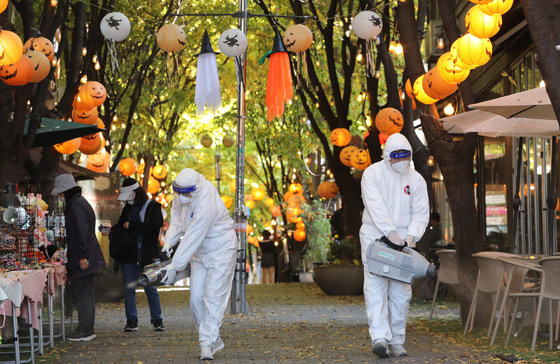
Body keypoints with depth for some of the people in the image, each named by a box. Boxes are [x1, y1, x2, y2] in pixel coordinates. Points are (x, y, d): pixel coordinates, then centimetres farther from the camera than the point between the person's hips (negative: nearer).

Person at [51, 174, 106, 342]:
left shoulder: (76, 206, -15)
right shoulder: (81, 202, 16)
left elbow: (82, 231, -21)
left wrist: (83, 256, -23)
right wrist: (65, 241, 32)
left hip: (80, 258, -10)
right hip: (86, 257, 10)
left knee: (81, 293, -5)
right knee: (86, 293, 14)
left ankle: (85, 331, -1)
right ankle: (88, 328, 20)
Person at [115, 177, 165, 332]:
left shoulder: (153, 206, -2)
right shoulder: (128, 207, 16)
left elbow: (155, 226, -15)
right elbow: (121, 224, 28)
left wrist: (132, 225, -15)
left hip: (147, 254, -5)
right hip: (129, 254, 5)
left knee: (150, 288, -1)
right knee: (129, 288, 3)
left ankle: (157, 320, 7)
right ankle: (131, 321, 9)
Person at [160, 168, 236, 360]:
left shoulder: (207, 205, -34)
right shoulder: (181, 196, -9)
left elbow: (192, 239, -32)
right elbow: (177, 219, 5)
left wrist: (174, 267, -29)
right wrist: (167, 246, -6)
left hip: (221, 252, -8)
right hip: (199, 253, 8)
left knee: (212, 298, -12)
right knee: (196, 298, 3)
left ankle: (207, 343, -10)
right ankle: (215, 340, 14)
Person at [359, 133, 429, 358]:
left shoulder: (416, 179, 6)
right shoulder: (372, 174, -4)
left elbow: (421, 212, 2)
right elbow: (376, 205, -16)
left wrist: (411, 235, -16)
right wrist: (391, 232, -27)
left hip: (403, 241, 3)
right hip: (375, 238, -3)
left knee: (401, 293, 3)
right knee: (376, 288, -13)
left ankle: (397, 342, 11)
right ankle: (380, 338, -21)